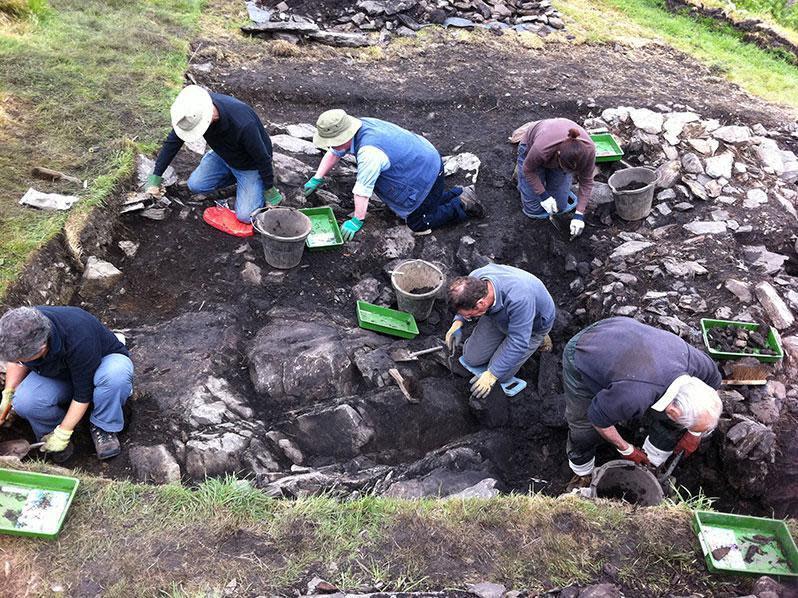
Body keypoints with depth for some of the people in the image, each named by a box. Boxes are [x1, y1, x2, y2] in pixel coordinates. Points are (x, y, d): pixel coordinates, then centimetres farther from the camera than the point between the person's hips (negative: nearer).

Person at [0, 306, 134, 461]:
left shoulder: (79, 342, -41)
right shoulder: (22, 331, -24)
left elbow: (83, 393, -29)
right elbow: (17, 362, 2)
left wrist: (63, 433, -21)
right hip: (59, 375, 4)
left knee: (116, 375, -41)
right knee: (24, 402, -26)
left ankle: (103, 427, -14)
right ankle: (49, 431, 5)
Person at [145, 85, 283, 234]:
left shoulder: (243, 124, -43)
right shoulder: (192, 111, -24)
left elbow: (262, 157, -27)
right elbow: (173, 142, -11)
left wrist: (270, 190, -15)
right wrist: (155, 177, -11)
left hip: (250, 164, -6)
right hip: (223, 155, 6)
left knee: (245, 216, -13)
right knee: (195, 185, -6)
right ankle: (235, 176, 15)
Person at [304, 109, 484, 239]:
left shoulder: (369, 152, -36)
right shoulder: (357, 126, -6)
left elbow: (363, 189, -30)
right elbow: (333, 154, 10)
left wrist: (356, 221, -21)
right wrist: (317, 179, 12)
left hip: (424, 174, -9)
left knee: (418, 224, 2)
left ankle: (461, 206, 8)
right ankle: (459, 194, 30)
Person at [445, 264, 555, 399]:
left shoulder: (518, 299, -46)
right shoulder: (474, 279, -28)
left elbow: (518, 343, -35)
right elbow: (464, 303, -1)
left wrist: (492, 375, -30)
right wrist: (458, 323, -18)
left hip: (532, 325, -5)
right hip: (498, 316, 5)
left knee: (501, 375, -6)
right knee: (471, 358, 2)